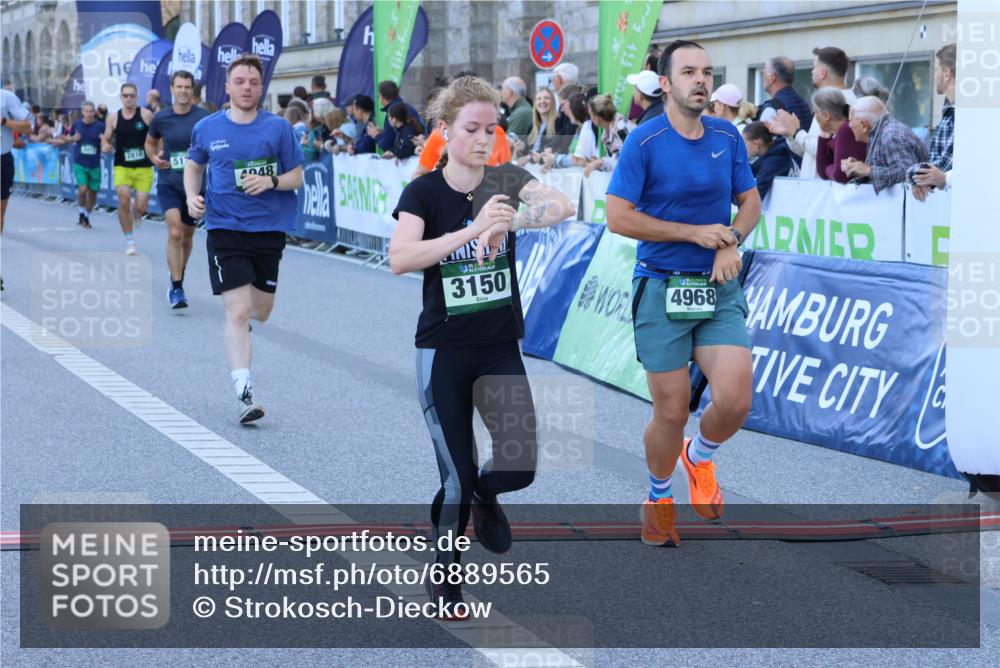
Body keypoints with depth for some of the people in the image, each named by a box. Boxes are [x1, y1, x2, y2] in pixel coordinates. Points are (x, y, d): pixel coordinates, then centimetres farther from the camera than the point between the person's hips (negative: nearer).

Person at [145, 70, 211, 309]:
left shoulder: (204, 118, -6)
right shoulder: (161, 118, -1)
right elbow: (150, 143, 17)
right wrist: (155, 158, -3)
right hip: (168, 183, -1)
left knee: (187, 235, 14)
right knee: (174, 232, -17)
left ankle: (177, 280, 38)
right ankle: (177, 289, -14)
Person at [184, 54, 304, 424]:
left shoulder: (278, 128, -1)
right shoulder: (207, 128, 3)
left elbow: (297, 177, 2)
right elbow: (193, 166, 20)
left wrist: (271, 181, -18)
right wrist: (192, 196, 1)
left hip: (269, 228, 1)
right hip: (225, 228, -1)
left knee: (261, 312, 13)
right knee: (237, 310, -13)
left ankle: (239, 321, 51)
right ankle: (244, 393, -15)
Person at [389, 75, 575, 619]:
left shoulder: (506, 180, -3)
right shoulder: (423, 192, -10)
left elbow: (563, 206, -22)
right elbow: (400, 258, -28)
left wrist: (509, 220, -39)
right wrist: (474, 229, -37)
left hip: (501, 348, 2)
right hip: (443, 352, -2)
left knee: (519, 466, -9)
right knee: (456, 478, 0)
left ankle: (485, 497, 27)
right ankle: (442, 576, 22)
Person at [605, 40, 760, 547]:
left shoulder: (727, 136, 7)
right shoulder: (644, 141, -8)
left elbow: (750, 201, 15)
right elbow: (618, 217, -11)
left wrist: (732, 240, -7)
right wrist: (696, 232, -12)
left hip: (719, 291, 3)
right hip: (661, 291, -3)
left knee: (734, 401, -12)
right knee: (671, 413, 1)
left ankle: (699, 457, 22)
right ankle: (658, 497, 29)